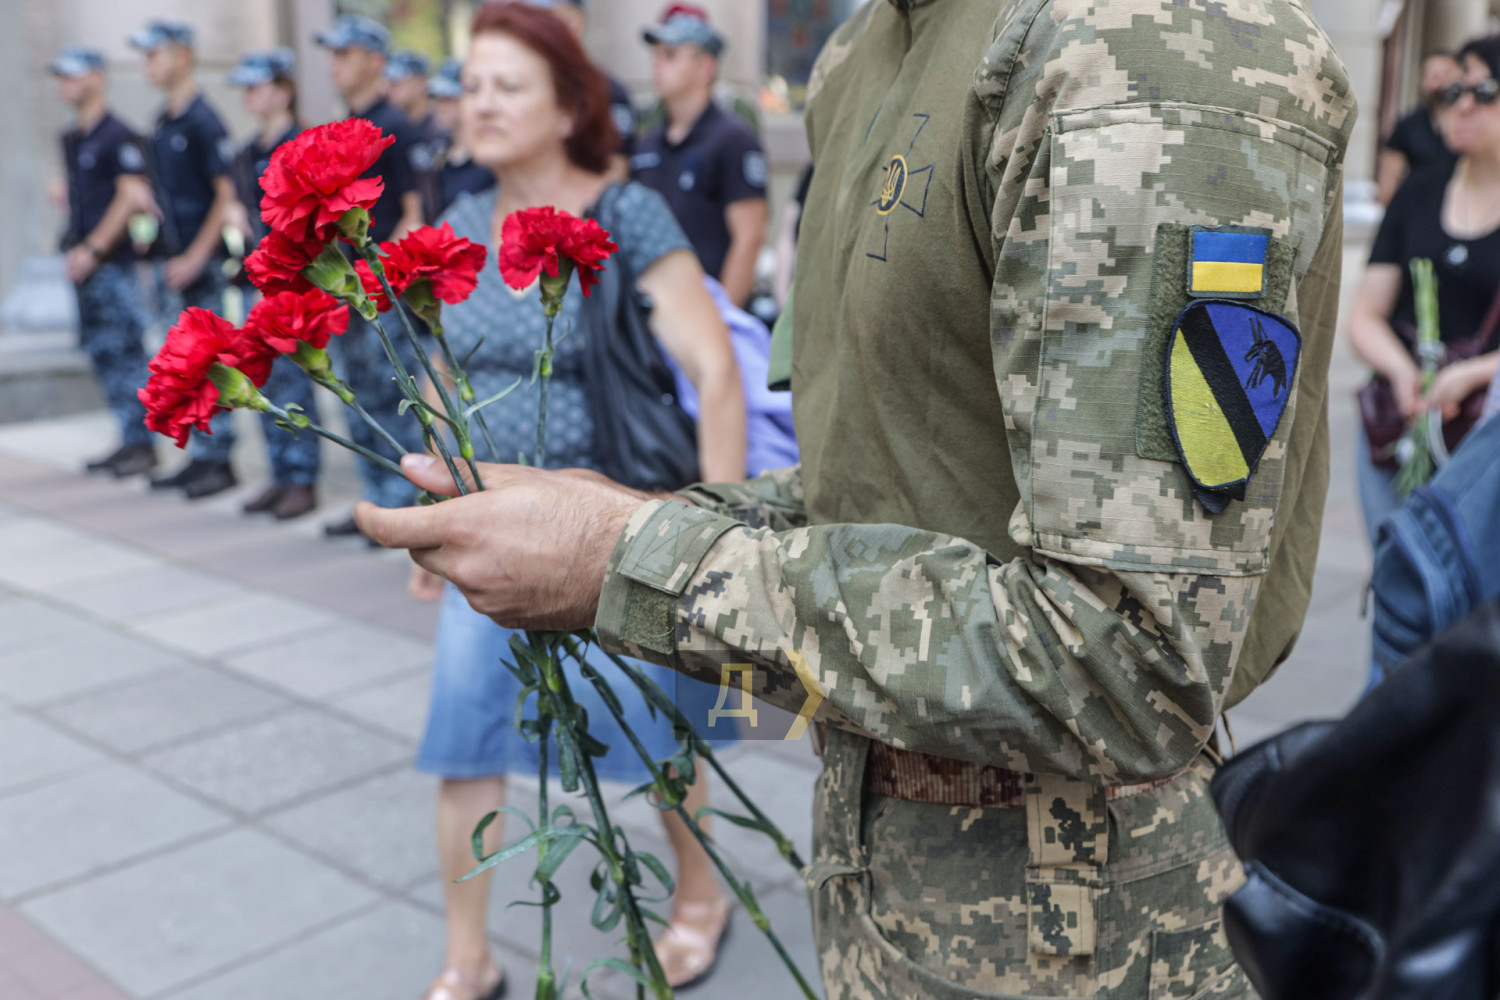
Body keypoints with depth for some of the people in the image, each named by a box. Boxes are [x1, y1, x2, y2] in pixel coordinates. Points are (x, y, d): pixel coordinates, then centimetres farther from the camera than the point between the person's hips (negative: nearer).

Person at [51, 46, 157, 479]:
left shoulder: (118, 136, -10)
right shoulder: (72, 139, 17)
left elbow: (131, 196, -16)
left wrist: (93, 250, -16)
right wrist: (72, 244, 10)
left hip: (112, 263, -9)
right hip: (85, 264, 9)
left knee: (125, 353, -6)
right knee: (102, 354, 10)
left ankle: (142, 445, 0)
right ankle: (129, 440, 16)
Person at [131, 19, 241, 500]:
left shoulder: (203, 121, -11)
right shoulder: (162, 123, 14)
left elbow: (227, 194, -15)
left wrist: (196, 257, -17)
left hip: (201, 261, -9)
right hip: (173, 259, 9)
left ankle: (220, 461, 3)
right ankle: (198, 456, 19)